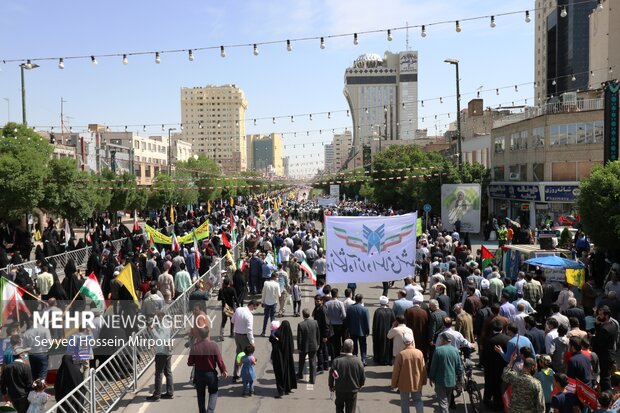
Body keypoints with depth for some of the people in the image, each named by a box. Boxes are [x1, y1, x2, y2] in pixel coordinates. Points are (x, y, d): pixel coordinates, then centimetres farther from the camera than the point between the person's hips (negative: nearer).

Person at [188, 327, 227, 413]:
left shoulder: (194, 346, -15)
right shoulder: (213, 345, -19)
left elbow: (190, 362, -7)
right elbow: (220, 360, -13)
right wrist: (223, 371, 4)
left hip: (199, 374, 1)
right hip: (211, 373, -1)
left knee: (201, 395, 19)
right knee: (213, 393, 17)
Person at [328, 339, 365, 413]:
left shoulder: (336, 361, -16)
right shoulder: (358, 362, -14)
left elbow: (331, 376, -7)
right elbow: (363, 378, -3)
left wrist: (331, 386, 12)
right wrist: (359, 386, 18)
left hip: (339, 391, 0)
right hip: (353, 391, 0)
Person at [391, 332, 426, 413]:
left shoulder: (400, 354, -19)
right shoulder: (419, 353, -11)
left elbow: (396, 371, -12)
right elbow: (423, 369, -1)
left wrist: (394, 384, 1)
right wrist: (423, 381, 14)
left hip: (404, 384, -2)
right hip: (417, 383, 2)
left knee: (405, 403, 12)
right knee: (418, 401, 20)